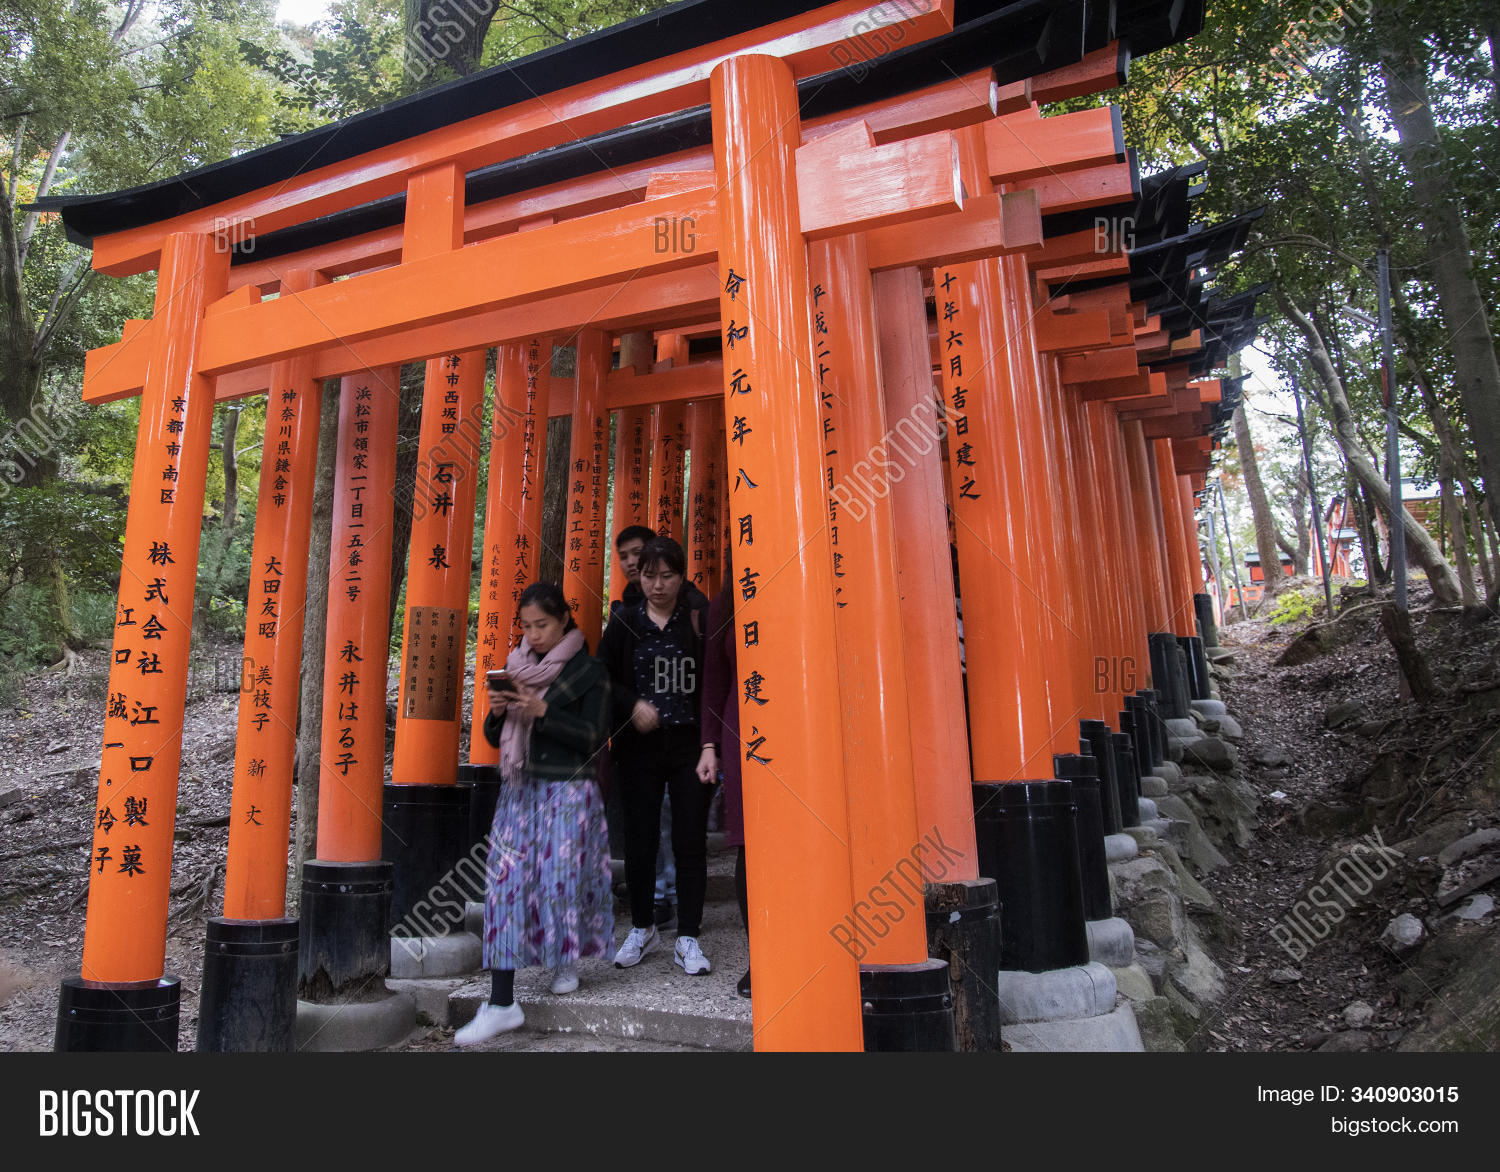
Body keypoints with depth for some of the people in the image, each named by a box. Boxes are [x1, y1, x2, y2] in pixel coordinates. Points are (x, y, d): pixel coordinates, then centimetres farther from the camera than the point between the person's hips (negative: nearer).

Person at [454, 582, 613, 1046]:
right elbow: (494, 738, 13)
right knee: (506, 881, -3)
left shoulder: (588, 671, -3)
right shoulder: (516, 667, 11)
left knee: (561, 876, -2)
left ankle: (566, 961, 30)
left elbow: (594, 736, -11)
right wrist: (497, 712, -9)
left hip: (568, 789, -4)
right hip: (520, 787, 4)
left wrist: (542, 711, -20)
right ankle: (502, 1002, 1)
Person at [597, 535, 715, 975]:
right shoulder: (624, 620, 6)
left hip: (689, 744, -1)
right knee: (639, 839, 8)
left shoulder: (699, 618, 1)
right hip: (639, 746, 2)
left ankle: (688, 938, 15)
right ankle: (642, 928, 28)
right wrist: (633, 705, -9)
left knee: (691, 841, 2)